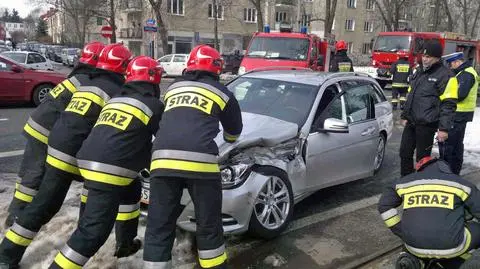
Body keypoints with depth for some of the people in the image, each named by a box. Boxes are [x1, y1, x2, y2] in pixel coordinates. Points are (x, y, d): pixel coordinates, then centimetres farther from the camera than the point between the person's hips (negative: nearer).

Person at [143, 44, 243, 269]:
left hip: (163, 160, 3)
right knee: (209, 226, 14)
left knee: (159, 228, 10)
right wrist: (228, 139, 57)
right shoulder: (222, 92, 19)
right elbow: (234, 130, 33)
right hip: (200, 162, -2)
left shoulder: (173, 88, 28)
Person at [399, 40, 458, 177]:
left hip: (427, 125, -7)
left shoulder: (445, 76, -11)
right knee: (405, 153, 12)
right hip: (411, 122, 8)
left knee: (422, 157, 2)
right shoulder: (419, 73, 14)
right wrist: (404, 115, 19)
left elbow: (449, 104, -14)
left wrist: (444, 128, -19)